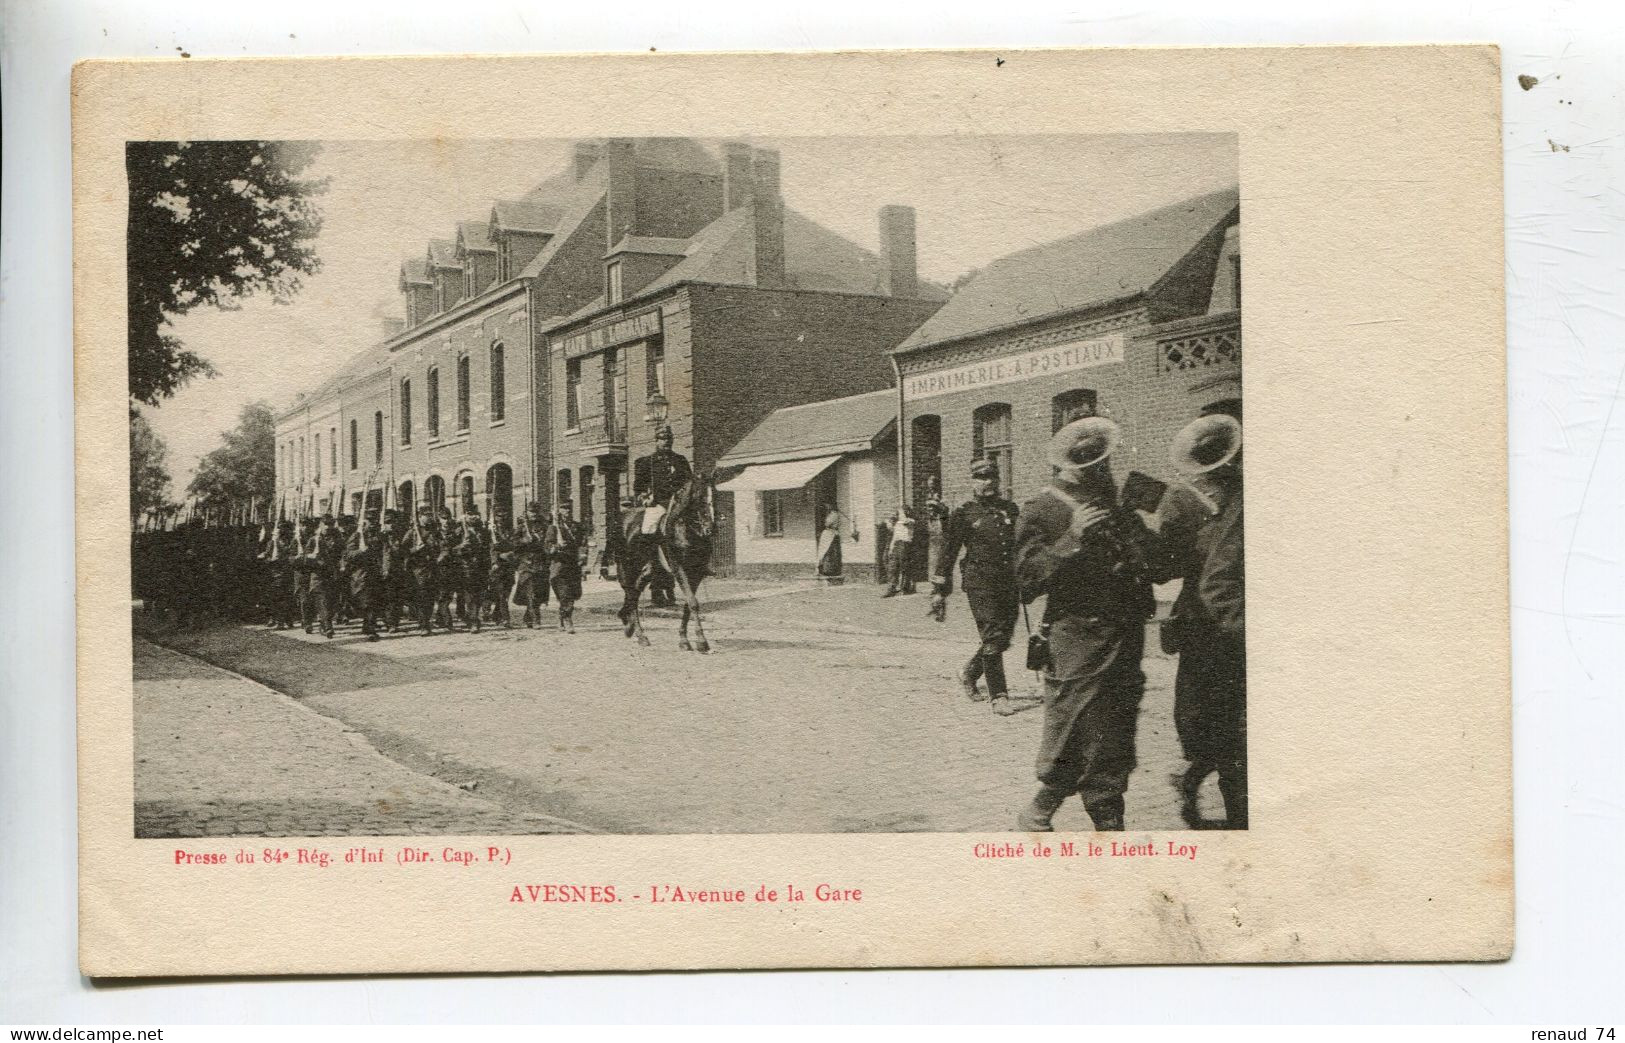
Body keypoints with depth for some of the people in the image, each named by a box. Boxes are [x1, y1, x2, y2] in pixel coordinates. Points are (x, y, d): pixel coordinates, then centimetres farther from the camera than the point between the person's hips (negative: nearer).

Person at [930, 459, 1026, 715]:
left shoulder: (1010, 509, 14)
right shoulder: (964, 513, -1)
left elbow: (1020, 547, 24)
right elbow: (947, 553, 0)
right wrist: (939, 591, -2)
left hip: (1009, 581, 6)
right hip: (980, 581, -5)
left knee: (1002, 639, 10)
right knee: (992, 638, -10)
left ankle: (969, 674, 34)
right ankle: (998, 697, -6)